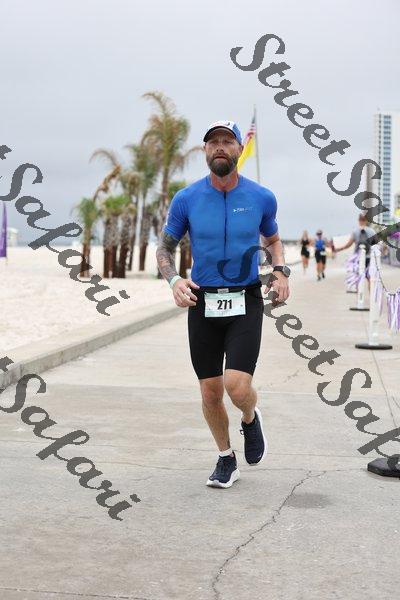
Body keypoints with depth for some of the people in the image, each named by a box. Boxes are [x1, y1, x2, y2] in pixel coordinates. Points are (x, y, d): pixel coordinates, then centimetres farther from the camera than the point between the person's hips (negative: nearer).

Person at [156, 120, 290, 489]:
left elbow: (273, 239, 18)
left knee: (237, 386, -17)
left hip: (246, 302, -1)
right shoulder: (186, 199, -2)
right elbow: (165, 248, 8)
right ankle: (226, 458, 30)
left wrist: (281, 271, 0)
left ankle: (251, 419, 20)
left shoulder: (262, 198, 0)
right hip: (202, 304, 1)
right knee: (211, 393, 6)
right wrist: (174, 281, -11)